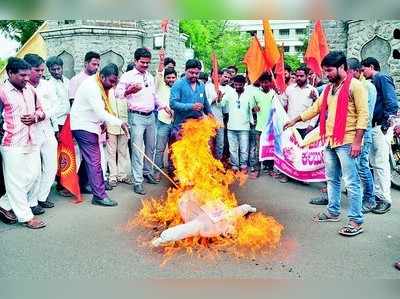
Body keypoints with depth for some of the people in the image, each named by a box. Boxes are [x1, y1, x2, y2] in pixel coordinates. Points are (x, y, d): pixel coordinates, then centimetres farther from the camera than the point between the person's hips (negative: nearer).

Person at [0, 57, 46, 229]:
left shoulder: (31, 90, 9)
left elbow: (41, 111, 16)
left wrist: (35, 117, -3)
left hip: (32, 142, 7)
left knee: (33, 175, 10)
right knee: (16, 181, 2)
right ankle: (26, 216, 13)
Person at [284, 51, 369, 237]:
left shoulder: (355, 86, -8)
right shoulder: (329, 88, 15)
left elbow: (363, 114, -13)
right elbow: (315, 108, 24)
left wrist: (357, 141, -19)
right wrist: (295, 120, 23)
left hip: (346, 142, -8)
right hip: (330, 141, 8)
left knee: (351, 182, -5)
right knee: (332, 179, 15)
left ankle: (356, 221, 2)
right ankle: (333, 212, 27)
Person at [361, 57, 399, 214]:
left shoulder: (382, 78, -5)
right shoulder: (372, 82, 21)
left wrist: (387, 121, -20)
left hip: (381, 126, -9)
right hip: (373, 127, 9)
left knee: (381, 163, -8)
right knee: (375, 163, 13)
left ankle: (385, 199, -2)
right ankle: (377, 194, 22)